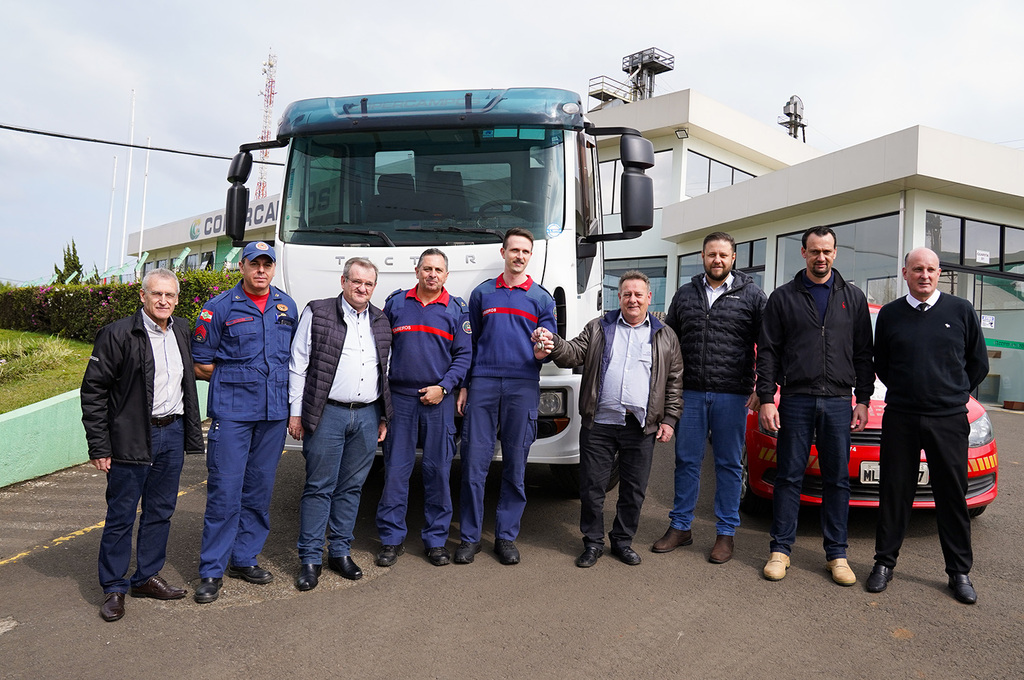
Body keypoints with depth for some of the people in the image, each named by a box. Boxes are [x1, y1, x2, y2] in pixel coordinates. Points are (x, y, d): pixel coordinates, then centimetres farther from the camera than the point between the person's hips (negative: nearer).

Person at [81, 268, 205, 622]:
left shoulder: (181, 330, 9)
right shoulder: (118, 334, -10)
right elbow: (93, 390, -9)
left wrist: (192, 433, 14)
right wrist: (99, 446, -11)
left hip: (172, 433, 6)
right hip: (132, 439, -5)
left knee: (161, 512, 14)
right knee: (121, 515, 4)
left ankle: (146, 578, 29)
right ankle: (113, 588, 19)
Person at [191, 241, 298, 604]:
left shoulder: (287, 307, 11)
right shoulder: (219, 308, -1)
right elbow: (202, 366, 1)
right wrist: (240, 377, 1)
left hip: (275, 412, 4)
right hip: (231, 413, -4)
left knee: (259, 489, 10)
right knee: (224, 491, -3)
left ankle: (244, 559, 24)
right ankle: (212, 571, 9)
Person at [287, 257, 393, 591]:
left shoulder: (381, 322, 14)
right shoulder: (317, 313, 1)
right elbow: (298, 365, 0)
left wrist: (384, 416, 14)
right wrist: (296, 412, -4)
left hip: (367, 416, 4)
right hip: (327, 415, -4)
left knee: (351, 487, 11)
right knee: (319, 487, 1)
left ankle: (340, 551, 23)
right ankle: (310, 559, 11)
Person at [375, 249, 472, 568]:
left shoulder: (457, 309, 6)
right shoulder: (395, 303, 9)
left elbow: (463, 356, 3)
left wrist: (443, 388, -9)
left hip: (439, 399, 0)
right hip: (400, 397, 1)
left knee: (438, 469, 4)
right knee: (395, 468, 3)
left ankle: (436, 539, 16)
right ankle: (392, 538, 15)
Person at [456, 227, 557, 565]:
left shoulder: (542, 297, 12)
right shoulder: (482, 293, 14)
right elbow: (469, 344, 15)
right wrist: (463, 386, 9)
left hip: (523, 386, 0)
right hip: (483, 383, 0)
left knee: (515, 465, 4)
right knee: (474, 462, -1)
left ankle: (506, 537, 16)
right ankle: (469, 537, 10)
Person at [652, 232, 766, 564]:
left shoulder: (752, 295, 3)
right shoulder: (685, 294, 11)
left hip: (732, 396, -2)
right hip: (689, 393, 3)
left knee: (729, 464, 6)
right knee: (686, 461, 8)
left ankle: (726, 532, 18)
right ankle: (680, 526, 21)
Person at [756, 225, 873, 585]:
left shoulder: (853, 298, 10)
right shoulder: (783, 297, 5)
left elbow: (863, 354, 11)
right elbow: (768, 353, 2)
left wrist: (863, 400, 5)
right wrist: (766, 399, -5)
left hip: (838, 402, 2)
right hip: (795, 400, -1)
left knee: (837, 479, 7)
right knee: (789, 477, 3)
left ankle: (836, 554, 18)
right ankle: (781, 549, 13)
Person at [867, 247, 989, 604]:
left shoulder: (961, 310, 3)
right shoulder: (889, 314, 4)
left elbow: (979, 363, 11)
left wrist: (954, 395, 10)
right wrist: (905, 392, 9)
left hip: (949, 419, 0)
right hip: (900, 419, 0)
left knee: (952, 495, 6)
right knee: (894, 492, 6)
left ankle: (960, 571, 20)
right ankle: (885, 562, 18)